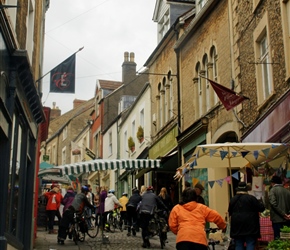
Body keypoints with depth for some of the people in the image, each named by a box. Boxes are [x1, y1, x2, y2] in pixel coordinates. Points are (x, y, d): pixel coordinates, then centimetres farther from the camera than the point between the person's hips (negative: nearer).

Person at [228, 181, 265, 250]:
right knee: (250, 244, -1)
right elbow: (261, 208, -6)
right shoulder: (251, 198, -8)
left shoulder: (232, 200, 6)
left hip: (237, 227, 4)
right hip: (250, 226, -4)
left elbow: (230, 212, 15)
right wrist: (260, 204, 16)